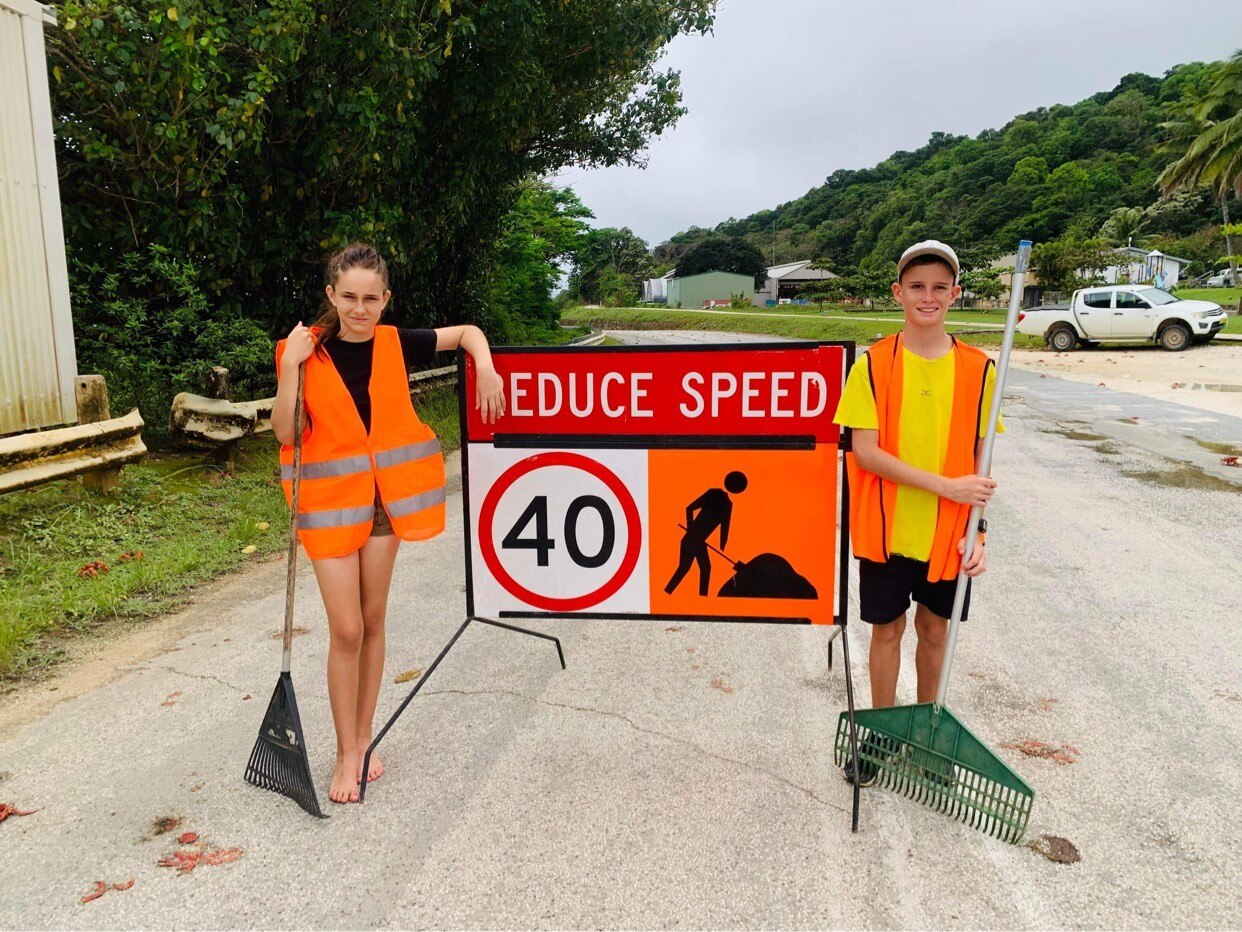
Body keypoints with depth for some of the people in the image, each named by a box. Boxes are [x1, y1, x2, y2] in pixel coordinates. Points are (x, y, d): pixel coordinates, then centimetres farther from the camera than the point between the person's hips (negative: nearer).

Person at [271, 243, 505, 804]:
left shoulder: (396, 345, -2)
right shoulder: (307, 350, -8)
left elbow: (468, 332, 10)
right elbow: (285, 433, -12)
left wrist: (485, 368, -9)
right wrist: (291, 366, -21)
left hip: (385, 497, 2)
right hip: (330, 501, -2)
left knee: (372, 621, 11)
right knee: (346, 630, -3)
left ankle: (364, 740, 27)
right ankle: (346, 754, 15)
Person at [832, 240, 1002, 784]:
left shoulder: (978, 368, -2)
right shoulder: (874, 364, -8)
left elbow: (979, 460, 2)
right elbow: (864, 451, -14)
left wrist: (978, 531, -6)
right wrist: (944, 486, -19)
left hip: (947, 534, 2)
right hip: (885, 529, -2)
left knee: (935, 627, 15)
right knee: (887, 628, 10)